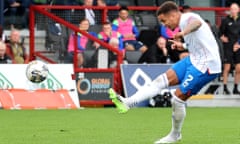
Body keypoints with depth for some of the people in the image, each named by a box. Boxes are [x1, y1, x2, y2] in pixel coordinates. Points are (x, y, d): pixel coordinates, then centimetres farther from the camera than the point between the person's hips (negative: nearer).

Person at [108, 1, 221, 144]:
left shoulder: (187, 18, -17)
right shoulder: (186, 21, 13)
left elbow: (197, 22, -45)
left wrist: (183, 32, -64)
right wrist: (183, 46, 41)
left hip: (206, 65, -10)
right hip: (195, 59, 10)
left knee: (178, 98, -4)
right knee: (162, 80, 0)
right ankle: (128, 103, -6)